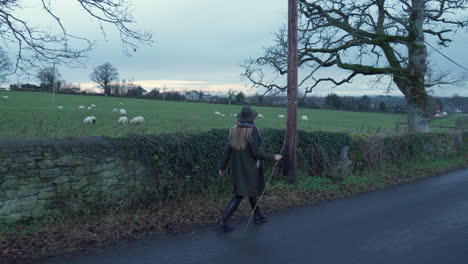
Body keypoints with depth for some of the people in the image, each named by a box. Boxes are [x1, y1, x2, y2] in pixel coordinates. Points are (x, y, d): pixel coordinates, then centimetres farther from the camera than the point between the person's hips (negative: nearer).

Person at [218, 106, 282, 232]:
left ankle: (258, 215, 36)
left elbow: (228, 149, 0)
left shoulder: (235, 130, -1)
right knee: (240, 194, -2)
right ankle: (223, 220, -5)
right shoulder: (252, 131, -22)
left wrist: (222, 166, 5)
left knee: (251, 190, 23)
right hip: (249, 168, -8)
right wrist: (273, 157, -11)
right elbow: (255, 152, -22)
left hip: (237, 166, 8)